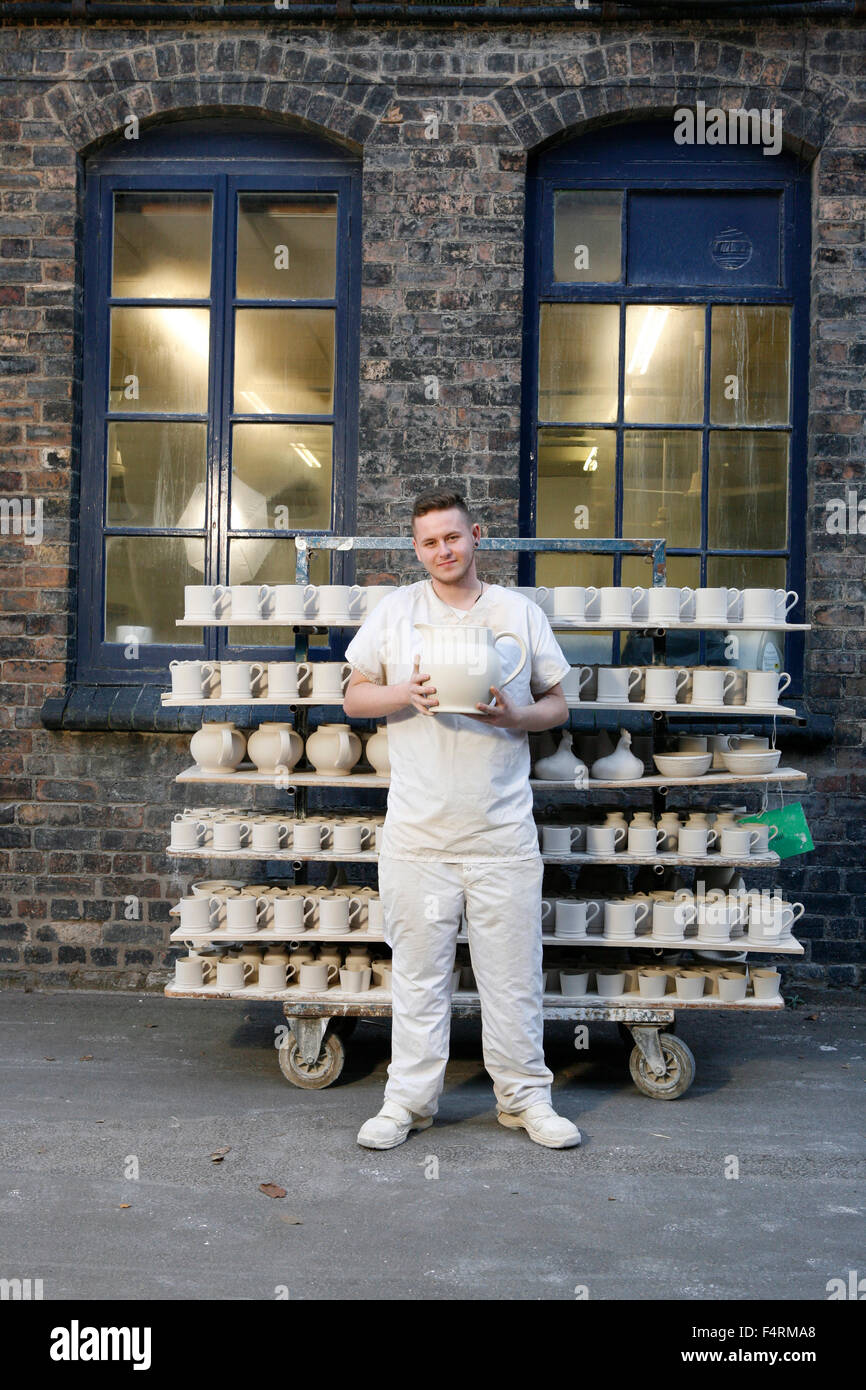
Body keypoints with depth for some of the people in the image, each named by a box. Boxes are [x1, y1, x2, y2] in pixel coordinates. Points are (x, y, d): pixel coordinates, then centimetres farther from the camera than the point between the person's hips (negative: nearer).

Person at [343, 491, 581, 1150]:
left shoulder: (521, 611, 7)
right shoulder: (395, 610, 7)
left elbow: (558, 704, 10)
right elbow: (355, 698, 9)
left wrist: (515, 716, -11)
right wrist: (407, 693, -11)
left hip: (503, 831, 0)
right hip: (418, 831, 0)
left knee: (514, 971, 6)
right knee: (418, 971, 7)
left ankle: (526, 1097, 21)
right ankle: (410, 1098, 21)